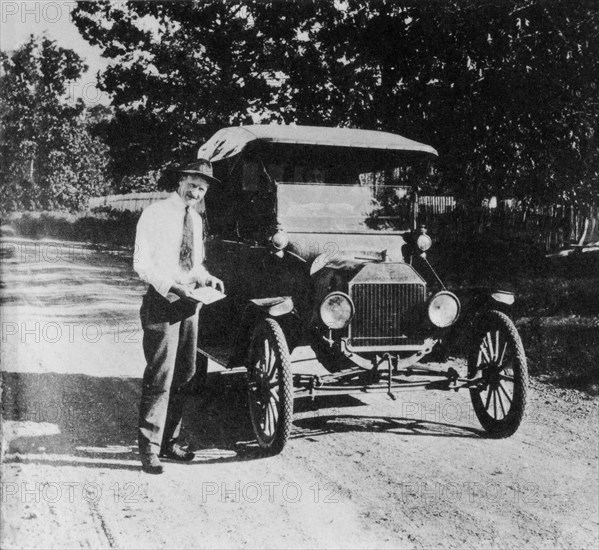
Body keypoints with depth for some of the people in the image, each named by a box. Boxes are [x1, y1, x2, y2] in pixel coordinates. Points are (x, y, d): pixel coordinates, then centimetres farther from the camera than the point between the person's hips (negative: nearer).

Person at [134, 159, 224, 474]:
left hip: (189, 302, 8)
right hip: (162, 301, -7)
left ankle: (168, 441, 23)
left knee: (183, 376, 11)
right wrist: (172, 286, -23)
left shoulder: (195, 219, 15)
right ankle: (149, 449, 1)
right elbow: (141, 264, -12)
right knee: (160, 377, -8)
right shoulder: (155, 214, -7)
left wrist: (206, 278, 2)